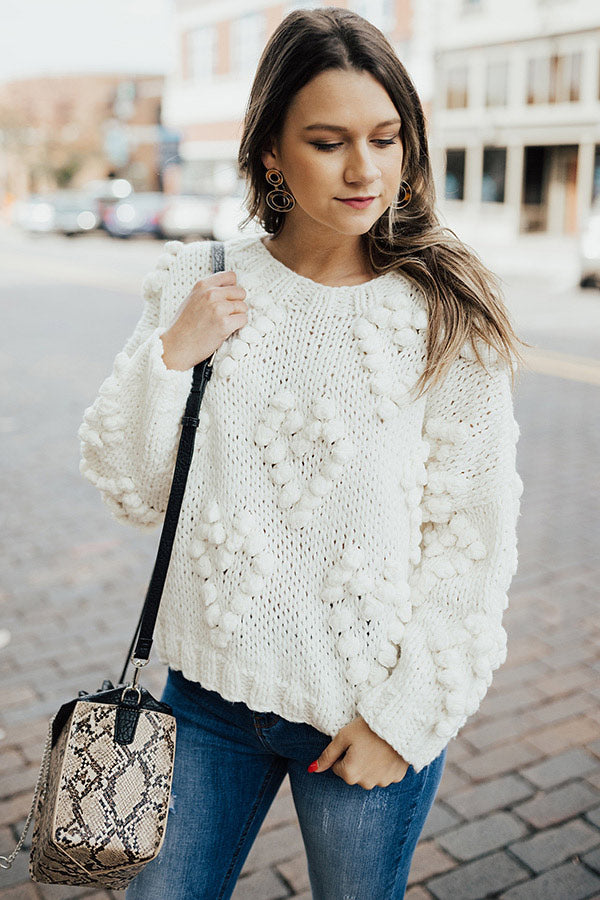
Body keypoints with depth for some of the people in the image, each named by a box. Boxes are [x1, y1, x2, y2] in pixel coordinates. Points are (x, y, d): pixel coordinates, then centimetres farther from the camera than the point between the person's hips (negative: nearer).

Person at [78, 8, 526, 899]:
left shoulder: (446, 315, -11)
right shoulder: (200, 283, -3)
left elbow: (473, 541, -9)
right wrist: (171, 355, -15)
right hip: (210, 688, 3)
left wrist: (405, 717, -10)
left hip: (368, 713, -2)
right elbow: (132, 493, -1)